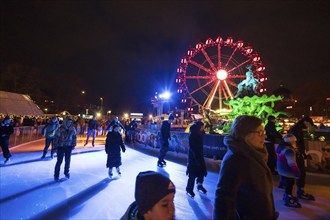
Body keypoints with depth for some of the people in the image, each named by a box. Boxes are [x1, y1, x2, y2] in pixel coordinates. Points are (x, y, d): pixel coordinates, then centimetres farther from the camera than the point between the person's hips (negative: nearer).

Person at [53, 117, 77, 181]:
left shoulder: (72, 128, -6)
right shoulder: (60, 129, -18)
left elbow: (74, 137, 6)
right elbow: (56, 138, -13)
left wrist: (74, 145, 4)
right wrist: (55, 147, -12)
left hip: (69, 147, 4)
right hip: (61, 147, -4)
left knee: (68, 161, 13)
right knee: (59, 161, 1)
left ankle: (66, 172, 33)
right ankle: (56, 175, 16)